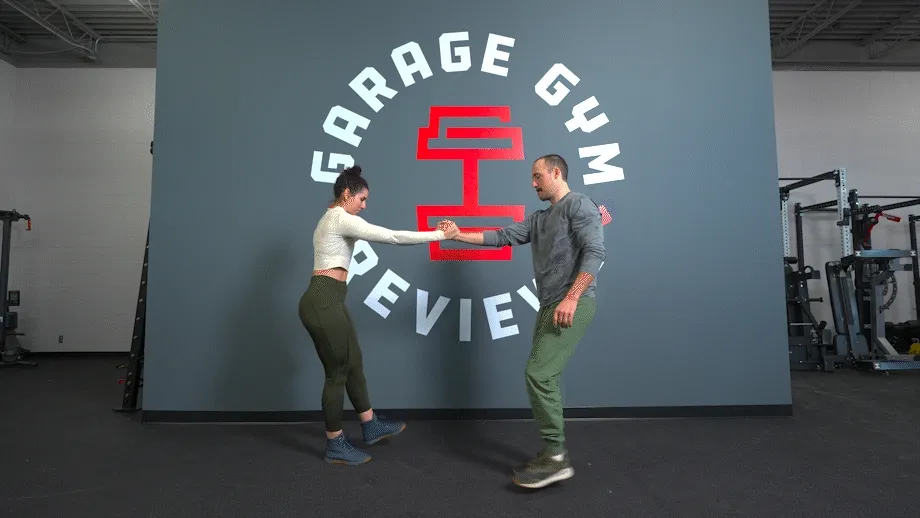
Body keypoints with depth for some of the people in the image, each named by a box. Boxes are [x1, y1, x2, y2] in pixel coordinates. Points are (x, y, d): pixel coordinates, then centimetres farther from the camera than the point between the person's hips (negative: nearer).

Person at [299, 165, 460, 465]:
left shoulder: (334, 219, 18)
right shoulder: (342, 219, -15)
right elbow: (392, 237, -16)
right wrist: (439, 235, -10)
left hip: (329, 300, 11)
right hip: (323, 303, -11)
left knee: (353, 364, 19)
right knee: (337, 373, 3)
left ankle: (371, 427, 34)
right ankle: (335, 447, 20)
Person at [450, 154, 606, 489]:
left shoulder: (579, 205, -4)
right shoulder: (539, 219, 21)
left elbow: (595, 252, -16)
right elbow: (503, 237, 18)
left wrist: (571, 298, -23)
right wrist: (459, 236, 12)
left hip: (574, 304, -8)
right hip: (551, 306, 9)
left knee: (538, 374, -13)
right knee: (544, 378, 7)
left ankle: (556, 458, -3)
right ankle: (553, 454, 17)